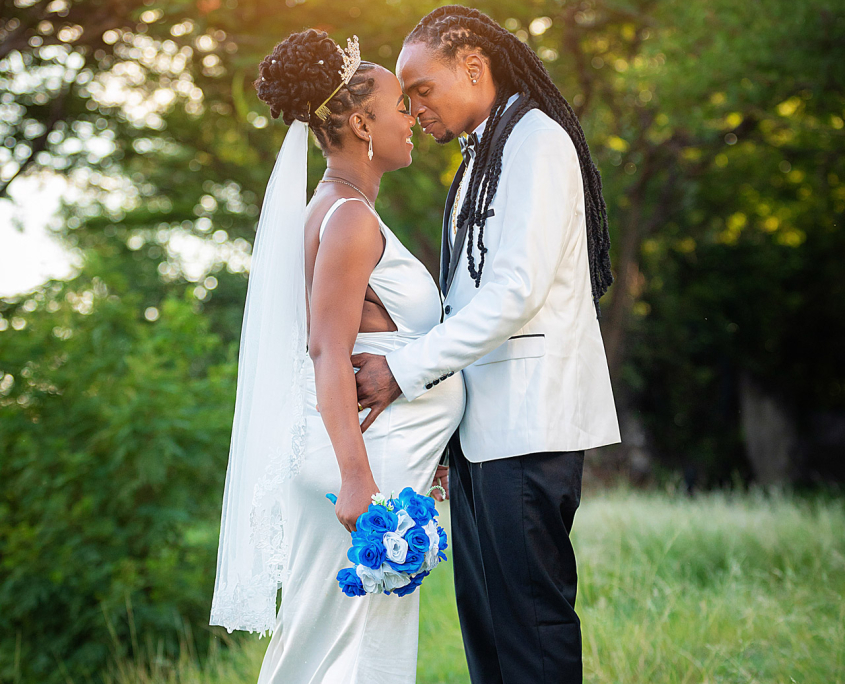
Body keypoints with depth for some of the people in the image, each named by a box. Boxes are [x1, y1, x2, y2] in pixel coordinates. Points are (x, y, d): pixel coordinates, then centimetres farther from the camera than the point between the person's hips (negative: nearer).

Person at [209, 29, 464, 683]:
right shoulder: (350, 217, -12)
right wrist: (356, 476, -26)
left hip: (384, 458, 10)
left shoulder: (344, 213, 18)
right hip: (364, 462, -10)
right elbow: (328, 353, -20)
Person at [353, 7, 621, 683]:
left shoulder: (536, 140, -7)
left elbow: (517, 290, -17)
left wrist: (404, 370, -16)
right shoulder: (482, 157, 22)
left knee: (530, 612, -6)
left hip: (529, 422, -9)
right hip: (481, 424, 9)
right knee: (483, 616, 10)